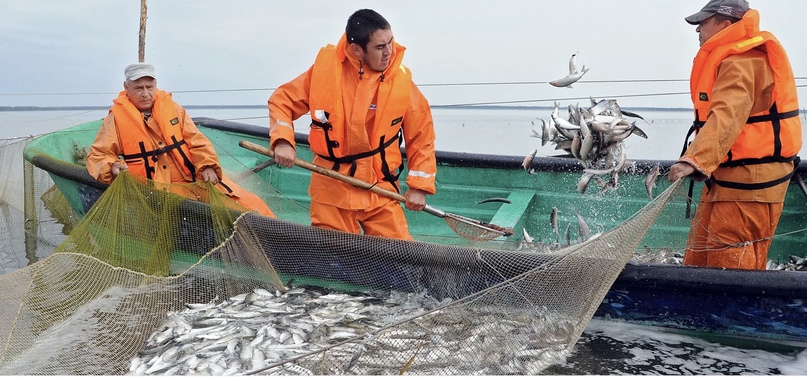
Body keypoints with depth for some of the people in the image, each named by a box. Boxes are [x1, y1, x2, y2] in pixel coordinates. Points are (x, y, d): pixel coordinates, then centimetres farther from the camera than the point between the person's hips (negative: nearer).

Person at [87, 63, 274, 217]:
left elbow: (197, 141, 7)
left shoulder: (171, 107, 9)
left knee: (249, 204, -8)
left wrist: (208, 166, -11)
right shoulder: (116, 118, 2)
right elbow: (96, 155, 6)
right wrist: (112, 167, -17)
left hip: (195, 180, 3)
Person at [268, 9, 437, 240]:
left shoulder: (401, 81, -6)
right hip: (331, 192, 0)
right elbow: (282, 100, 5)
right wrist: (283, 141, -12)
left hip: (381, 194, 0)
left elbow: (421, 136, 3)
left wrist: (419, 186, -3)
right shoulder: (325, 69, -8)